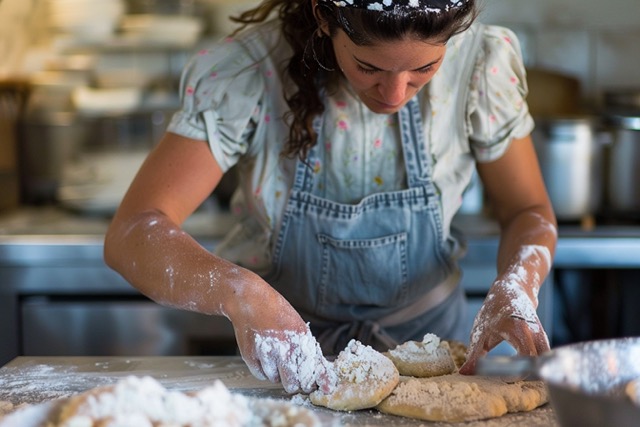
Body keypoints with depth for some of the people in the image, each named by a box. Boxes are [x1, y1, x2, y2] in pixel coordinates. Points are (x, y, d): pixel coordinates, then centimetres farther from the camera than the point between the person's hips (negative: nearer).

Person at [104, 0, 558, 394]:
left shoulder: (479, 62, -16)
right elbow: (131, 233, -26)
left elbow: (528, 211, -3)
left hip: (427, 335, 1)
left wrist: (515, 288, -23)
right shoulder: (247, 71, -21)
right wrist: (242, 295, -43)